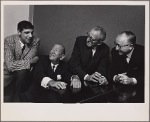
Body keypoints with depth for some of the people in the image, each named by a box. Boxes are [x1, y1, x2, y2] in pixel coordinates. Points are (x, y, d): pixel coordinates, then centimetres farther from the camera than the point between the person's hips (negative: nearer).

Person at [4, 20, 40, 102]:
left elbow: (28, 60, -17)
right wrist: (30, 61, -28)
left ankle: (16, 97, -8)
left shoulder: (35, 41, -13)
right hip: (8, 73, -1)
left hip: (22, 73, 2)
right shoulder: (9, 41, -19)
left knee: (22, 71, -31)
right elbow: (10, 65, -27)